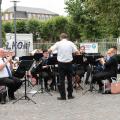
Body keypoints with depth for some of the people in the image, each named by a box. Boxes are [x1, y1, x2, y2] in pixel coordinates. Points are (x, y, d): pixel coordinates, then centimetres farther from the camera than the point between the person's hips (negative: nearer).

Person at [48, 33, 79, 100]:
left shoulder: (58, 44, -3)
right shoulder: (71, 43, 0)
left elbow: (49, 50, -7)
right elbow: (77, 52, -6)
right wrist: (72, 51, 16)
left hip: (61, 63, -1)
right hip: (69, 63, 1)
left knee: (61, 80, 4)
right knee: (70, 79, 12)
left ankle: (63, 96, 4)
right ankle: (70, 95, 17)